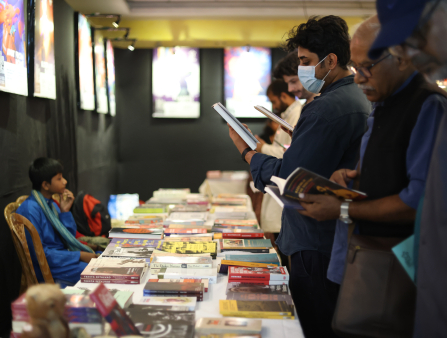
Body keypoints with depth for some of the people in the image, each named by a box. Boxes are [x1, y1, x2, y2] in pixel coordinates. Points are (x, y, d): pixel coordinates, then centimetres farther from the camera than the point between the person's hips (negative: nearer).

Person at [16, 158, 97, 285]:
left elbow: (69, 237, 13)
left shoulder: (51, 204, 10)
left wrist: (65, 211, -1)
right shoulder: (30, 209, -17)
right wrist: (79, 256, -18)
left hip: (63, 255, 8)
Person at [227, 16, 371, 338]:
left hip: (317, 244, -11)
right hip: (344, 239, 11)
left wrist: (246, 150, -9)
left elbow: (287, 178, -22)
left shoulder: (326, 109, -21)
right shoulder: (359, 100, 13)